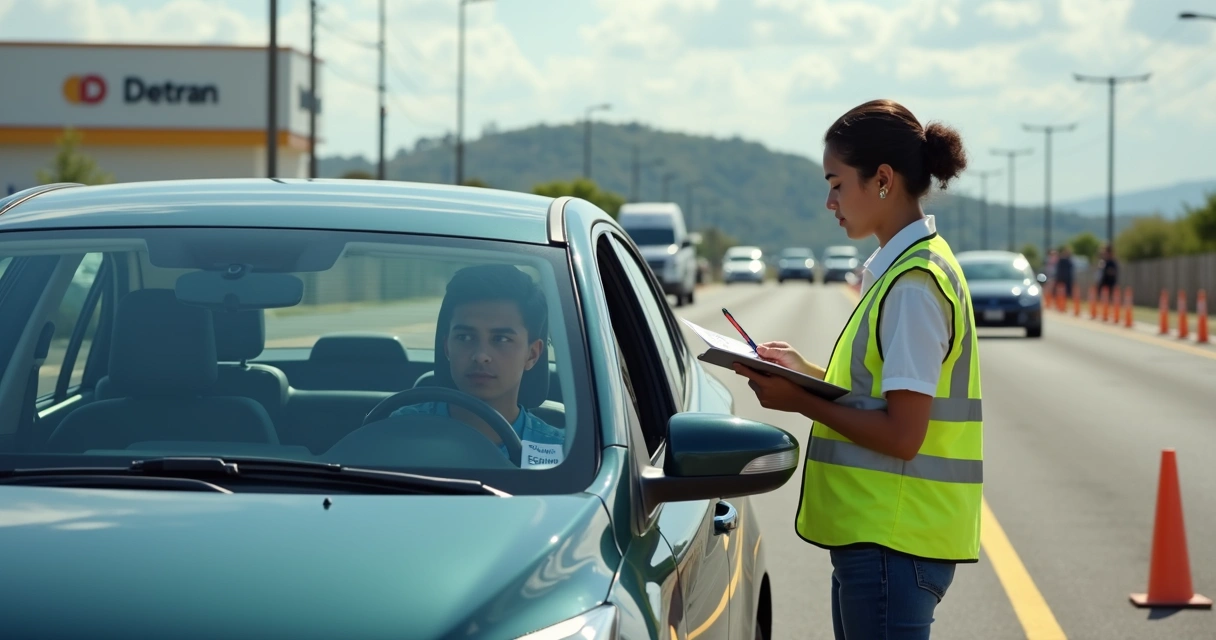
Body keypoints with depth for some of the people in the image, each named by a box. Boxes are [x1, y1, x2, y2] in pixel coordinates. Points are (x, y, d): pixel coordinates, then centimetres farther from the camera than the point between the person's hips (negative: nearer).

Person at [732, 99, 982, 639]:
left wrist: (799, 401, -12)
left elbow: (902, 434, -20)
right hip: (870, 533, 10)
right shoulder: (897, 269, 15)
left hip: (893, 543, -10)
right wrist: (803, 371, 9)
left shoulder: (914, 282, -16)